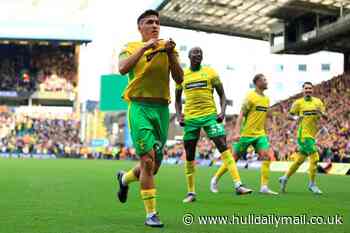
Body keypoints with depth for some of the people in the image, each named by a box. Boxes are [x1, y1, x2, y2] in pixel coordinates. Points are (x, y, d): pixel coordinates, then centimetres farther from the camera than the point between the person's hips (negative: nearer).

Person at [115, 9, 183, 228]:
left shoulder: (168, 47, 12)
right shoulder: (132, 47, 7)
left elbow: (179, 79, 1)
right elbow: (123, 68, -15)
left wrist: (171, 54, -11)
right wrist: (144, 47, -16)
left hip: (162, 109, 4)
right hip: (140, 107, -4)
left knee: (155, 165, 10)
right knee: (148, 159, -15)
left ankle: (125, 178, 42)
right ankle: (151, 214, -4)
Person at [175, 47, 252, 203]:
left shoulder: (210, 72, 5)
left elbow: (222, 94, 7)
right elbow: (177, 99, 19)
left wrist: (222, 112, -9)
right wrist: (179, 116, 3)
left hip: (210, 116, -2)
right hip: (190, 119, 2)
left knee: (224, 148, -14)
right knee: (189, 155, 5)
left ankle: (238, 185, -16)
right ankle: (191, 192, 15)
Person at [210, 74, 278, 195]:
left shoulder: (267, 99, 11)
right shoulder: (251, 96, -10)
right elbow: (241, 115, -14)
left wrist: (265, 135, 20)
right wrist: (237, 132, -22)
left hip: (260, 134, 6)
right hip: (246, 134, -6)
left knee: (267, 156, -12)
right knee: (234, 157, 1)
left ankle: (264, 187, -8)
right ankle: (215, 179, 18)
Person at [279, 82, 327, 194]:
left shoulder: (318, 102, 8)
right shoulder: (298, 103, -2)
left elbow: (326, 117, 6)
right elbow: (289, 115, 3)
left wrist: (321, 113, -15)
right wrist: (295, 118, -18)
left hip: (312, 135, 6)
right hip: (304, 134, -5)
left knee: (300, 159, 13)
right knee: (314, 158, -14)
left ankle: (285, 178, 28)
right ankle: (312, 184, -1)